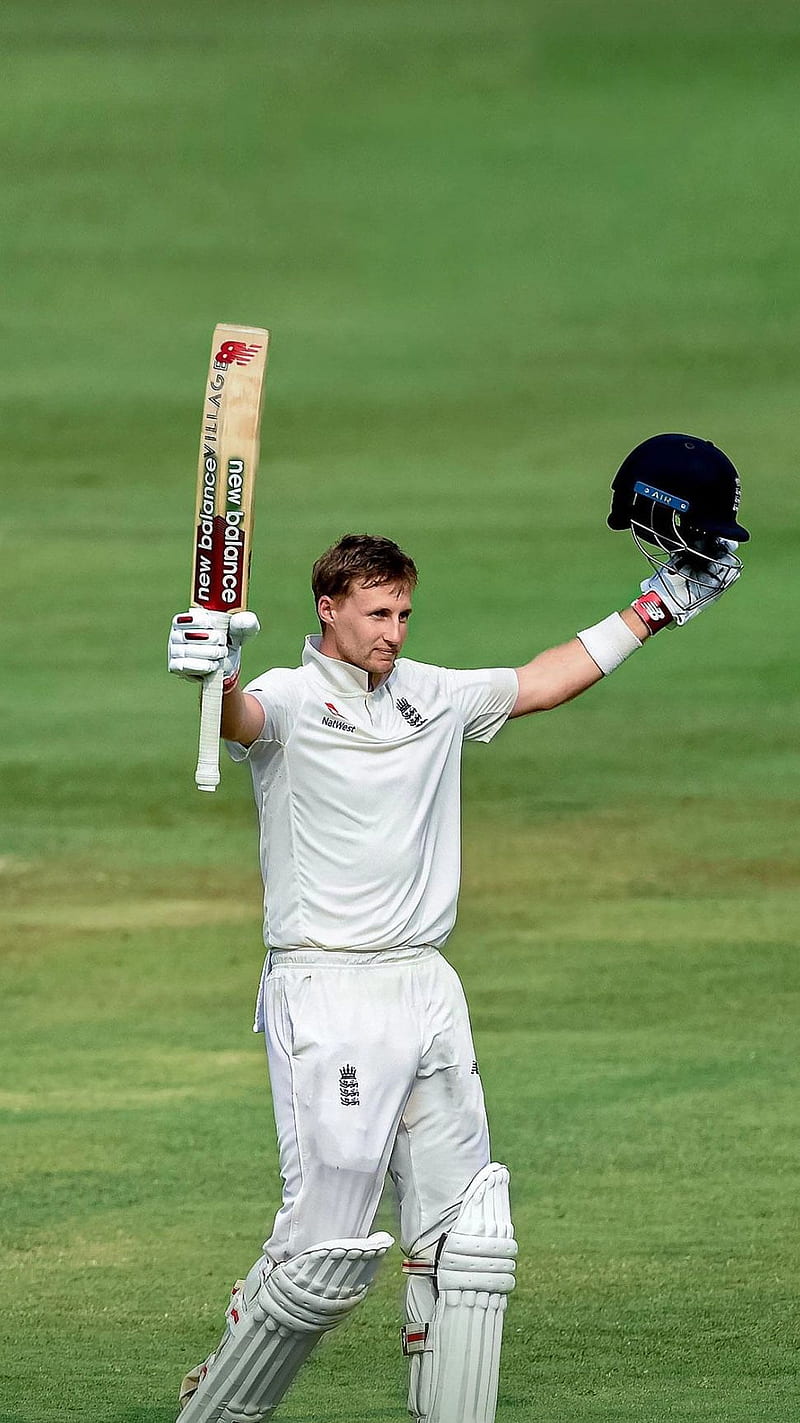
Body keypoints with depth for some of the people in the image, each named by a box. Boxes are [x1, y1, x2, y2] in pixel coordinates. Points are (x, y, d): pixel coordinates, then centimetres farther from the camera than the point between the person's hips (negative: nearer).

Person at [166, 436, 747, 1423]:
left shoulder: (430, 697, 15)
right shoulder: (291, 699, -6)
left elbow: (541, 682, 27)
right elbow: (248, 718, -29)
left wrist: (657, 605, 28)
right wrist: (218, 680, -53)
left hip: (428, 992, 7)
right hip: (326, 996, -7)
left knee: (466, 1240, 3)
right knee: (329, 1249, -10)